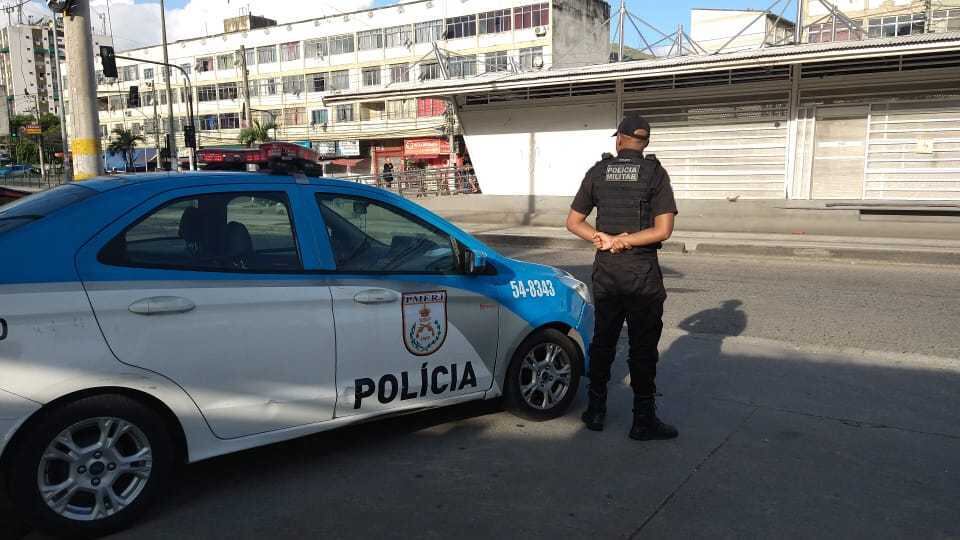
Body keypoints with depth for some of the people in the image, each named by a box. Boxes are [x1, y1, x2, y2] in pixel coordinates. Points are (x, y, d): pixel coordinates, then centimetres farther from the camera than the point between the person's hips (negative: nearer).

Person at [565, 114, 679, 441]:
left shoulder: (598, 172, 3)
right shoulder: (655, 174, -6)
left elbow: (574, 223, 3)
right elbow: (663, 230, -13)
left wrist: (602, 239, -8)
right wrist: (623, 241, -9)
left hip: (606, 269, 3)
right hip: (642, 271, -3)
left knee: (603, 340, 14)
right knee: (643, 346, 4)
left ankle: (596, 411, 21)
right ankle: (643, 420, 10)